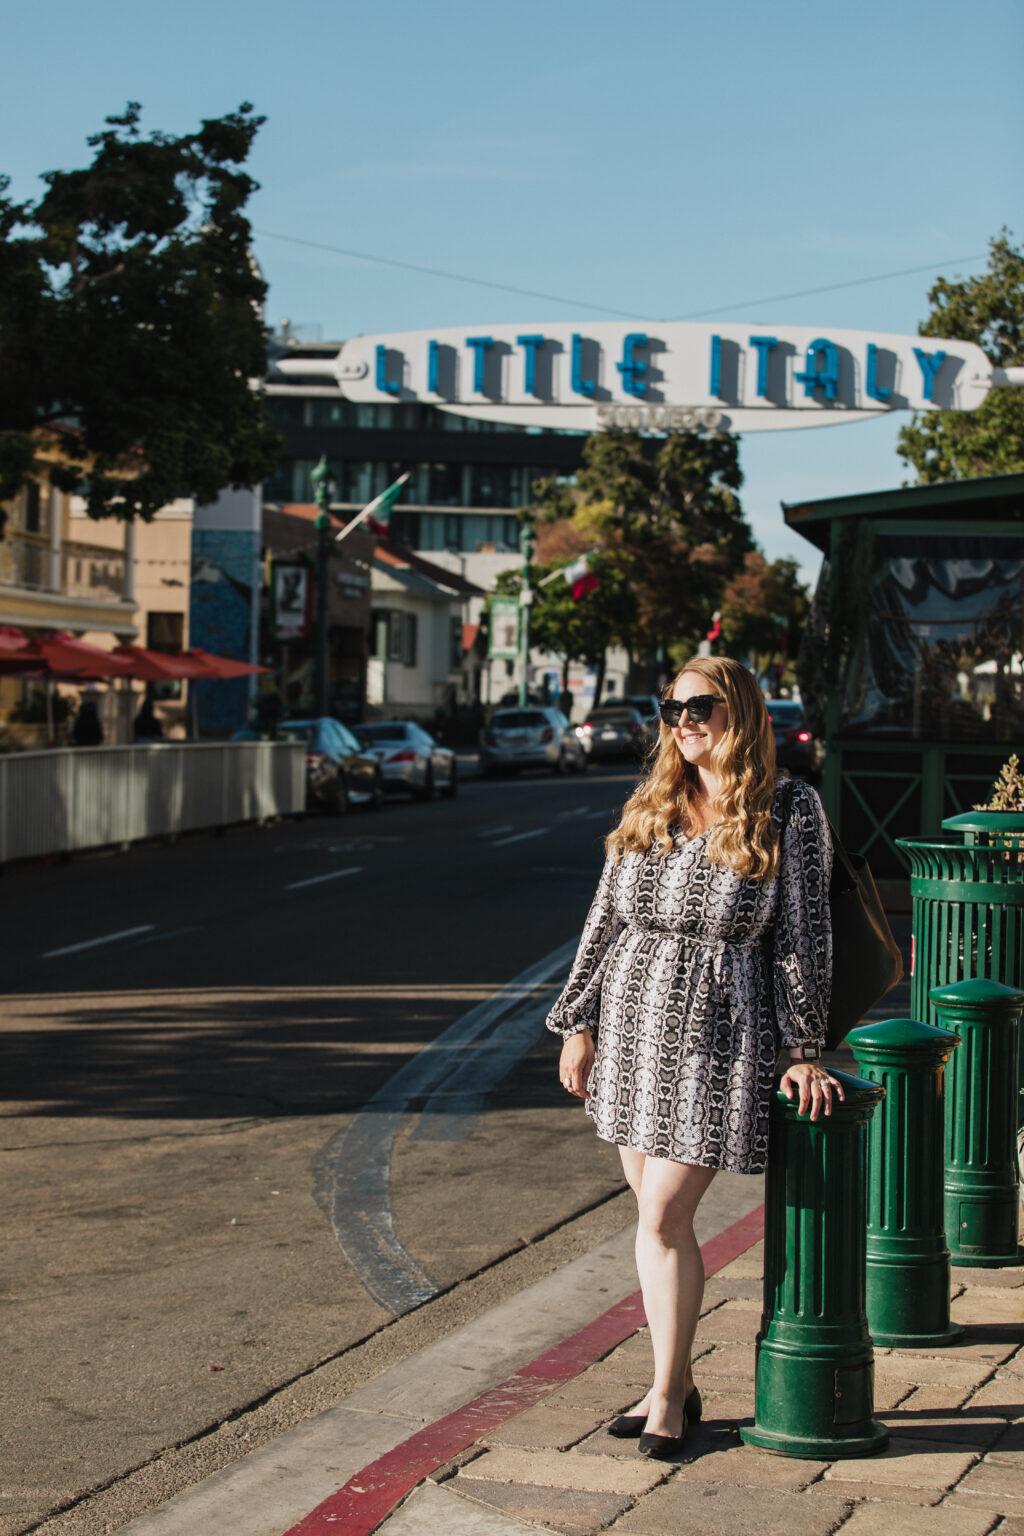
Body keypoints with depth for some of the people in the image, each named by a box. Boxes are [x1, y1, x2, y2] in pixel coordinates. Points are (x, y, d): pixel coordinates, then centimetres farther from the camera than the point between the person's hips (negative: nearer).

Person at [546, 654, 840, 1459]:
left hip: (718, 1032, -5)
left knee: (662, 1217, -9)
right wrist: (578, 1024, 10)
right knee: (660, 1214, 10)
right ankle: (676, 1382, 22)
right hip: (632, 1021, 5)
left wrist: (804, 1049, -5)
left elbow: (804, 933, -4)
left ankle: (667, 1394, 5)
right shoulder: (647, 809, 7)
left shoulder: (789, 811, -5)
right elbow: (605, 920, 12)